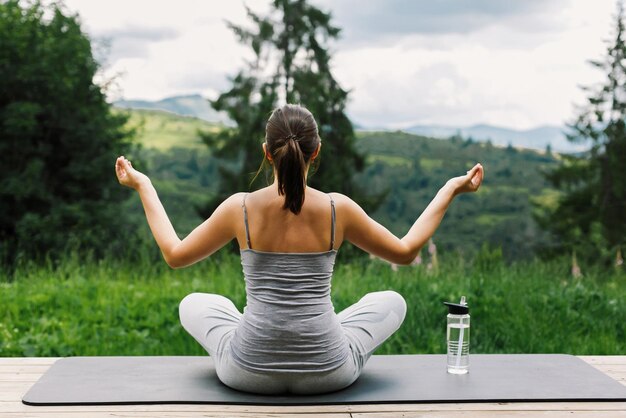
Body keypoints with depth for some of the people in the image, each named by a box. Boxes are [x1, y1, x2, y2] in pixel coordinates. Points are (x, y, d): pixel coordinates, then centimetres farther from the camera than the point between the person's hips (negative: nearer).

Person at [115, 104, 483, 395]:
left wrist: (143, 185, 15)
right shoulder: (339, 209, -10)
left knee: (194, 305, 31)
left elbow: (175, 255, 5)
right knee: (392, 302, 27)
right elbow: (406, 252, 5)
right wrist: (451, 189, 13)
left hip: (249, 373, 0)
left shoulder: (240, 208, -10)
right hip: (328, 373, 0)